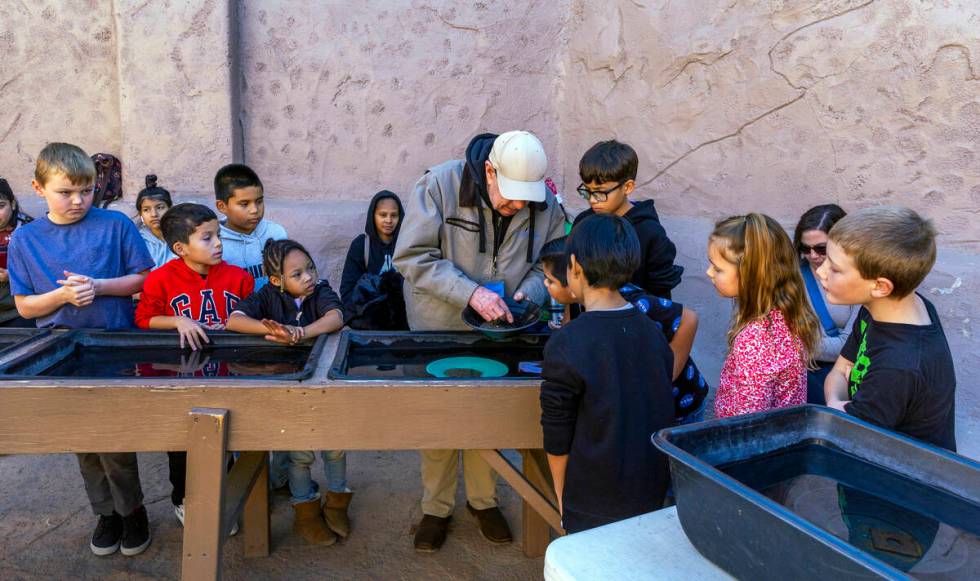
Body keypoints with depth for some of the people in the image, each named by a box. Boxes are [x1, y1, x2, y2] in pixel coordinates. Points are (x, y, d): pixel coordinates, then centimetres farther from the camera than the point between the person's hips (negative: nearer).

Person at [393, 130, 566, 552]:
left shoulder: (545, 204, -9)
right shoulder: (439, 185, -20)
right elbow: (412, 256, -23)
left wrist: (528, 292, -19)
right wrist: (470, 293, -32)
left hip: (498, 332, 3)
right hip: (438, 328, -2)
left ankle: (483, 500, 37)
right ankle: (436, 507, 29)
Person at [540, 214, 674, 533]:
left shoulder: (566, 346, -21)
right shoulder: (653, 332, -2)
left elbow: (557, 439, -13)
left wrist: (563, 497, 2)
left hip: (594, 508, -5)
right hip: (653, 495, 6)